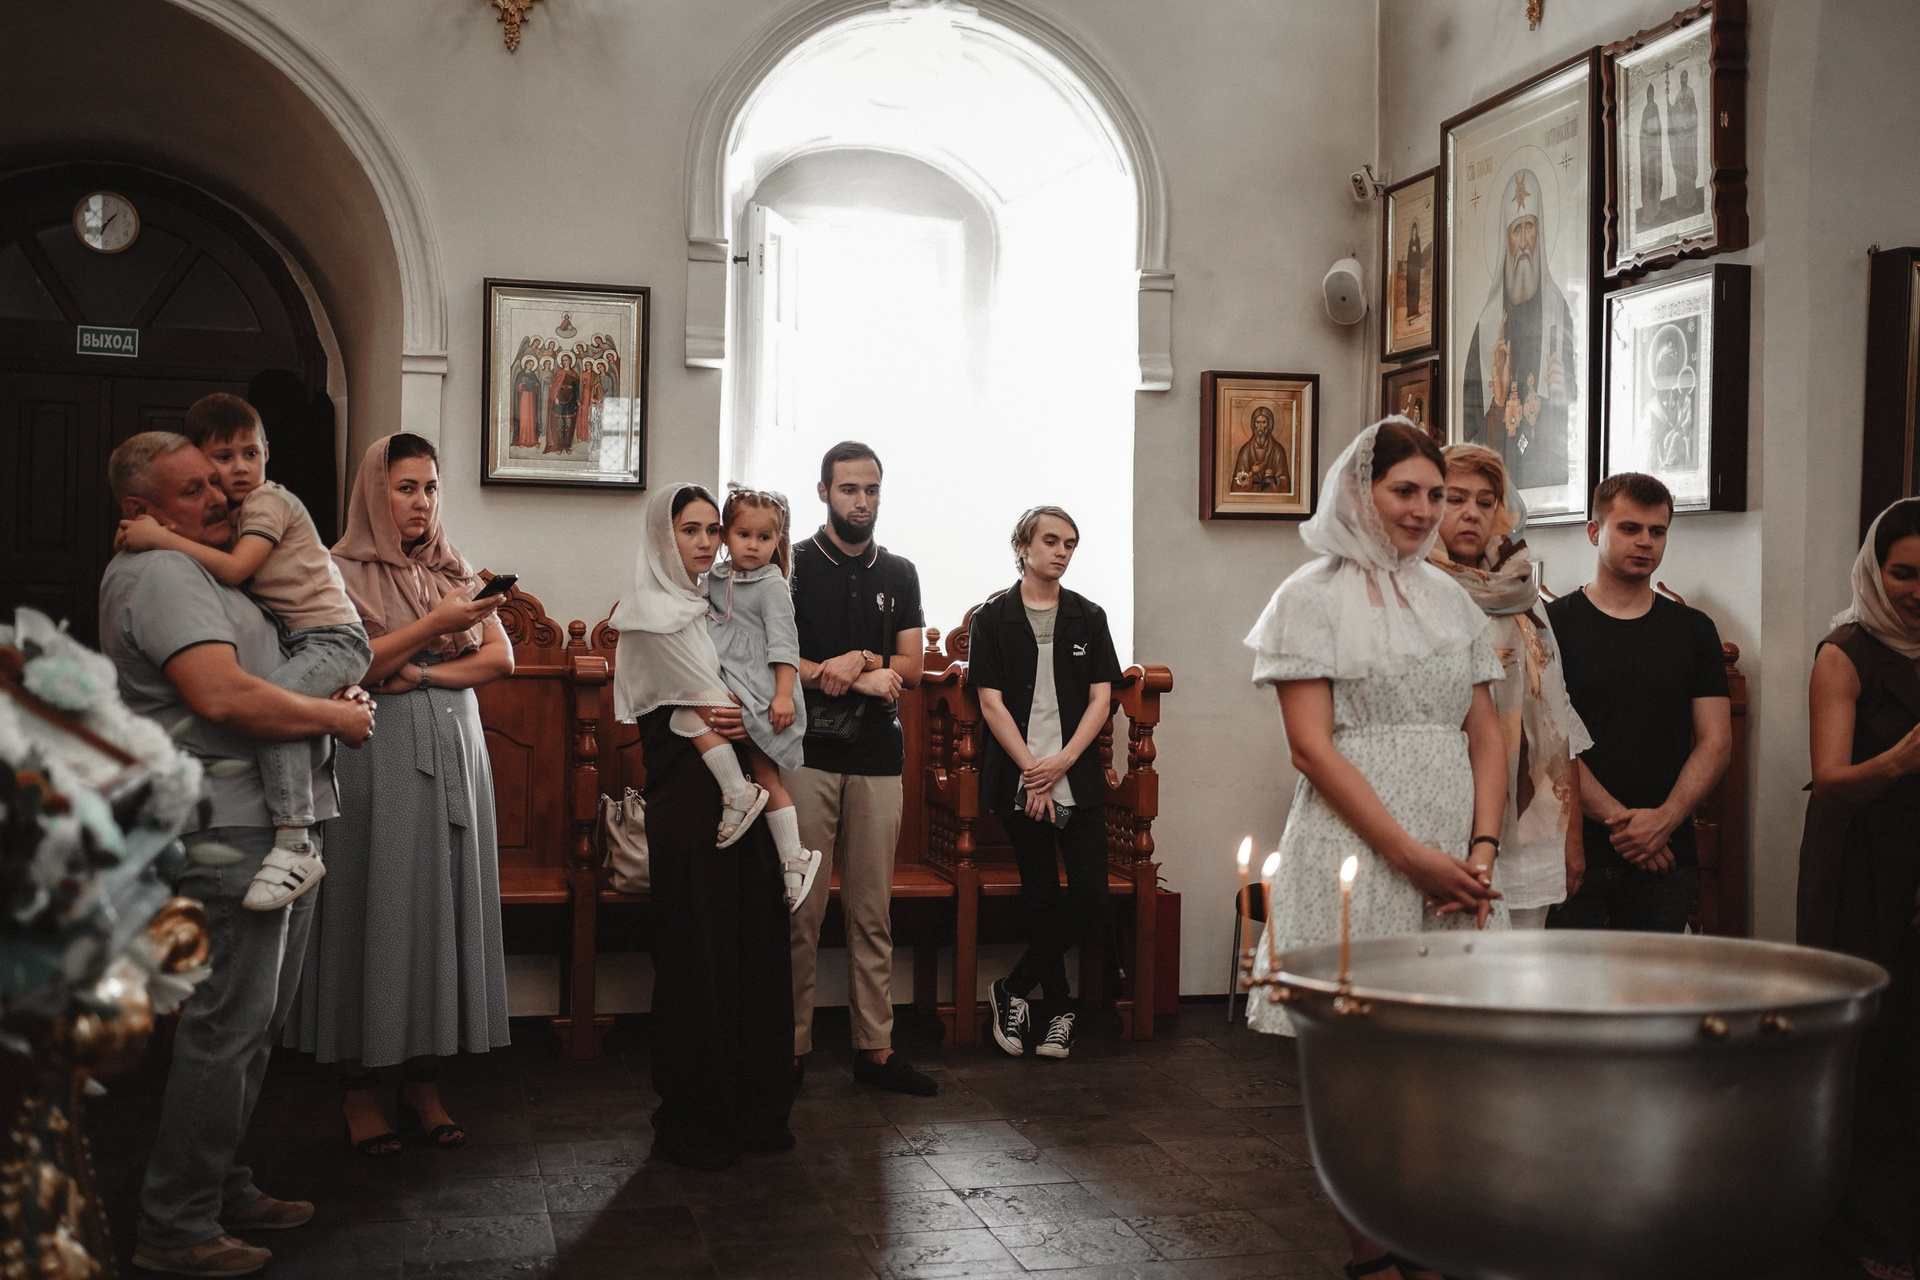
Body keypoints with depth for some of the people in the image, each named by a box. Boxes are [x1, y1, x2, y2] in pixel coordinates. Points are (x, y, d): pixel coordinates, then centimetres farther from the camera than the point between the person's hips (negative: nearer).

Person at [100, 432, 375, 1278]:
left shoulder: (197, 572, 21)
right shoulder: (160, 576, -13)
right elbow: (223, 696, -27)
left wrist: (334, 686, 9)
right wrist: (335, 718, -14)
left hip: (270, 826, 11)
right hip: (230, 831, -11)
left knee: (251, 1022, 17)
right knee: (227, 1025, -7)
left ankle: (222, 1191, 28)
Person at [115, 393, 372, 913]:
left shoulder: (269, 500, -8)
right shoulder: (231, 513, 21)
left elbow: (234, 570, -21)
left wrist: (160, 537, -19)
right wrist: (147, 537, 2)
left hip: (334, 636, -11)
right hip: (298, 639, 11)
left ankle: (295, 846, -35)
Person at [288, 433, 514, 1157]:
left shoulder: (456, 572, 14)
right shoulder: (343, 571, 1)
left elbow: (501, 658, 5)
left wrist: (418, 673, -8)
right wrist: (433, 626, -17)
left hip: (453, 751, 4)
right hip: (376, 753, -4)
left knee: (442, 905, 3)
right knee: (375, 905, -3)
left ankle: (424, 1085, 10)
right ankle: (357, 1090, 7)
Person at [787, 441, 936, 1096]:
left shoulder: (900, 574, 15)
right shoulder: (793, 565, 3)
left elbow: (910, 667, 9)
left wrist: (856, 658, -10)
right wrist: (863, 678, -13)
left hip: (878, 758, 4)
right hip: (807, 754, -3)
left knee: (873, 912, 6)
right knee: (801, 911, -3)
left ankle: (875, 1047, 12)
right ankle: (791, 1047, 4)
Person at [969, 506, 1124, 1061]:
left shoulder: (1089, 617, 9)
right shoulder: (992, 618, 2)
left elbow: (1101, 698, 4)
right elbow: (991, 703, -3)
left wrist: (1063, 761, -10)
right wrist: (1031, 770, -11)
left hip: (1079, 778, 2)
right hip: (1019, 778, -2)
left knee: (1090, 896, -7)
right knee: (1040, 897, 3)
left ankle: (1012, 989, 9)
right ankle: (1060, 1011, 18)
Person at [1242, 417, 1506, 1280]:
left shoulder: (1449, 597, 16)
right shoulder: (1314, 595, -1)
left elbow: (1485, 734, 14)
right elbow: (1311, 745, -9)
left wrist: (1482, 848, -2)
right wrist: (1412, 854, -13)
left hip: (1453, 859, 5)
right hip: (1357, 848, -5)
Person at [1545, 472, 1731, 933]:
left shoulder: (1694, 630, 12)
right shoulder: (1555, 624, 2)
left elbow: (1716, 742, 7)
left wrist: (1665, 818, -8)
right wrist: (1618, 818, -13)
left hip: (1666, 858, 3)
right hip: (1575, 854, -3)